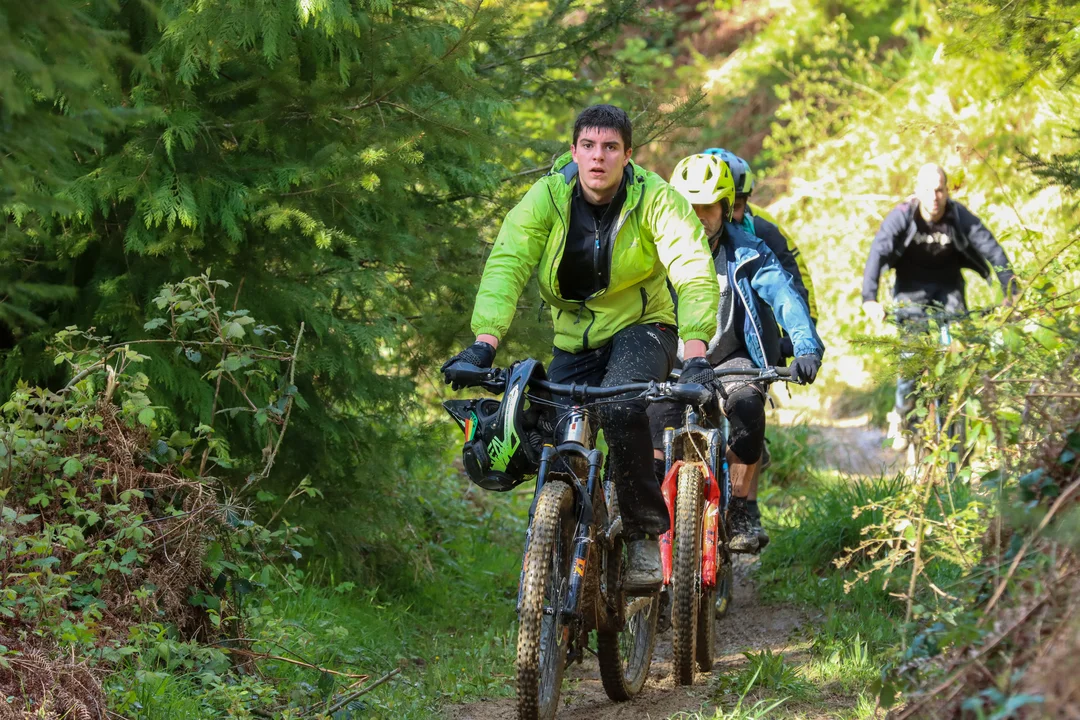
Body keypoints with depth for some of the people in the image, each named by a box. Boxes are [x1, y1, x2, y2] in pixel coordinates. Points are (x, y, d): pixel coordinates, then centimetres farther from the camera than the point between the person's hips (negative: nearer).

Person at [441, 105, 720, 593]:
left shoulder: (655, 199, -18)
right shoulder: (547, 196, -14)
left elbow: (694, 273, -27)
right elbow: (505, 265, -23)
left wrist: (696, 355, -42)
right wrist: (484, 343, -38)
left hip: (640, 328, -3)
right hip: (575, 342, 3)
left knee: (620, 407, -32)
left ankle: (645, 536, -20)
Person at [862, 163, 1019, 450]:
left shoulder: (960, 217, -19)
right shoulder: (902, 216, -22)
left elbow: (992, 250, -22)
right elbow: (878, 253, -32)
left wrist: (1011, 293, -32)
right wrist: (869, 299, -46)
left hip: (947, 286, 2)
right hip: (911, 288, -1)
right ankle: (901, 415, 5)